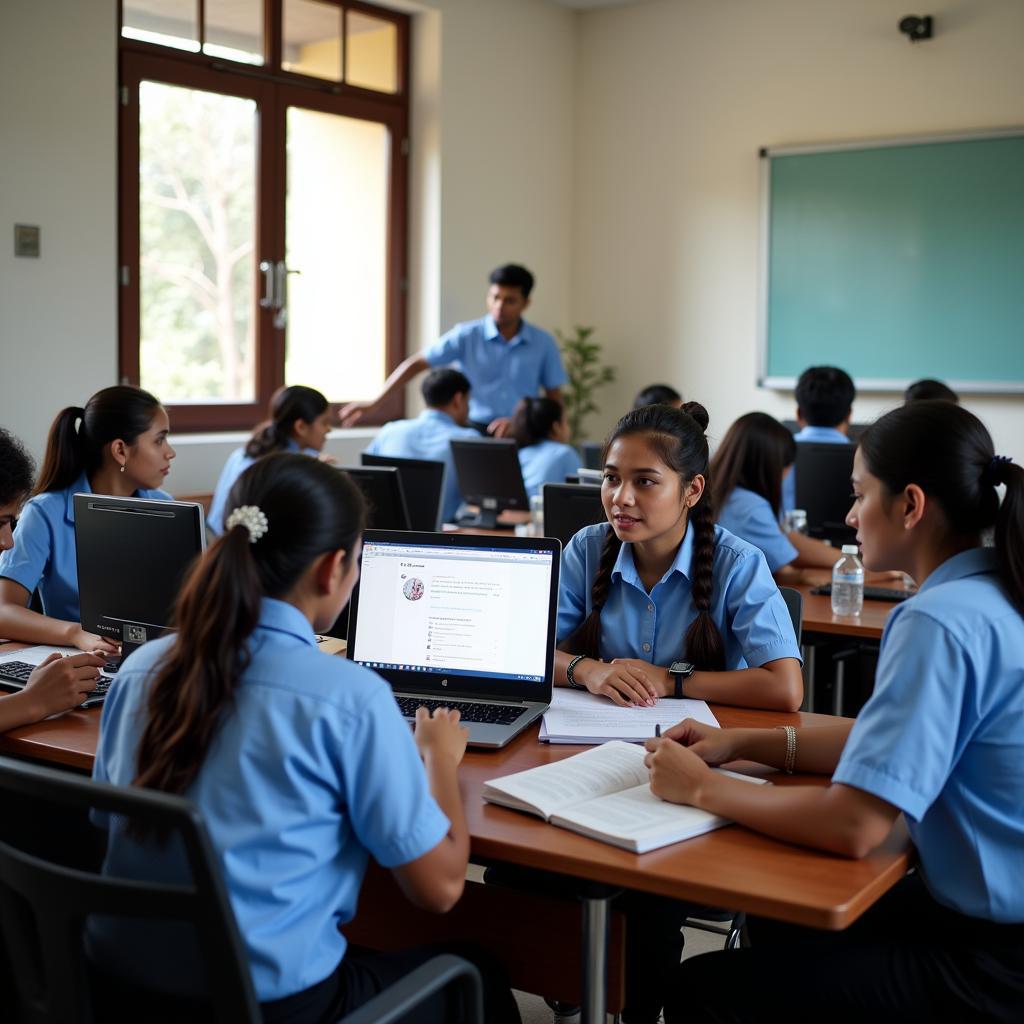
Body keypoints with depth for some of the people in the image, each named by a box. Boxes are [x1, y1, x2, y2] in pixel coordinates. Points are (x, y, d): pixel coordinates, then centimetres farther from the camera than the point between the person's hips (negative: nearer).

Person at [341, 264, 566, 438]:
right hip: (475, 433, 0)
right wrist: (375, 403, -12)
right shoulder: (467, 336, -1)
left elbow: (555, 398, 9)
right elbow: (416, 364, -3)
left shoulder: (543, 343, 3)